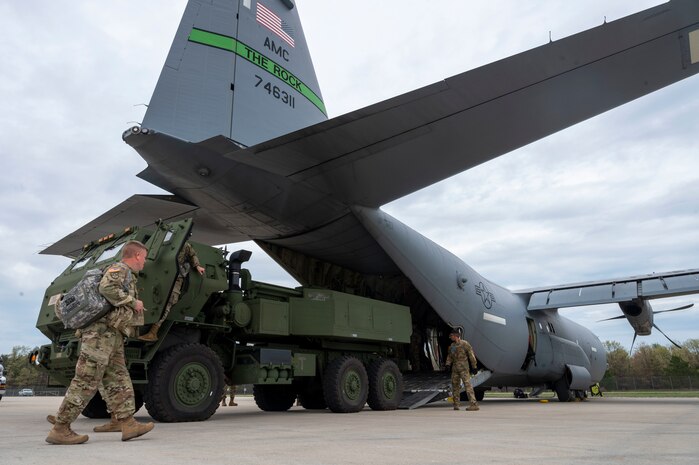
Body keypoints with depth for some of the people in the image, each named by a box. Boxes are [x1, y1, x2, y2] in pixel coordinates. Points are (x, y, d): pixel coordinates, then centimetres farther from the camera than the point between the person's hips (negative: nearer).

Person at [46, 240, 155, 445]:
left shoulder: (128, 275, 25)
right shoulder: (119, 269, -4)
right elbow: (106, 288, -24)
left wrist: (136, 309, 21)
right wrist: (133, 302, -16)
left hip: (112, 335, 10)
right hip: (101, 331, -10)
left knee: (118, 381, 5)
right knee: (86, 382, -8)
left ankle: (128, 424, 4)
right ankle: (59, 429, -2)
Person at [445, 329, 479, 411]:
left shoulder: (464, 344, -5)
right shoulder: (452, 346, 15)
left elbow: (471, 355, -3)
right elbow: (449, 356, 17)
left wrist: (473, 367, -4)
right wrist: (448, 364, -1)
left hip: (464, 367, -7)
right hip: (455, 368, 7)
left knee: (467, 384, -15)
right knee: (455, 385, 8)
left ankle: (473, 404, -19)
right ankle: (456, 404, 16)